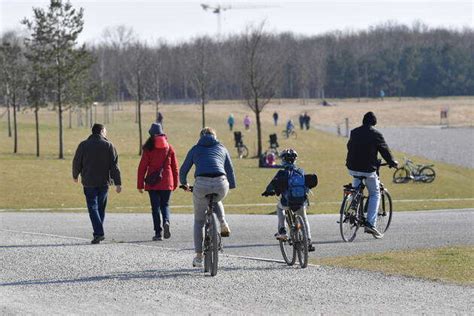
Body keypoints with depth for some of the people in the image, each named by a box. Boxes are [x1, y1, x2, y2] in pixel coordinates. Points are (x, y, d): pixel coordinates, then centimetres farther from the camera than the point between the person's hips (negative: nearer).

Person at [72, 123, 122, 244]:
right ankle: (99, 233, 20)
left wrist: (75, 175, 24)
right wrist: (118, 183, -3)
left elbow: (76, 162, 5)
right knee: (101, 208, 15)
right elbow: (114, 165, -3)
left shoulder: (83, 145, 0)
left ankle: (99, 233, -18)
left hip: (89, 183, -1)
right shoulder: (108, 146, 0)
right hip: (104, 182, 1)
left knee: (93, 207, -3)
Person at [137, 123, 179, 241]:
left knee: (155, 206, 5)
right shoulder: (169, 148, 4)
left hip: (152, 183, -2)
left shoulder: (148, 149, -4)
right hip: (166, 183, 2)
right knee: (165, 205, 14)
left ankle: (158, 232, 1)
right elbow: (175, 167, 7)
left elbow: (142, 167, -5)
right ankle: (166, 221, -15)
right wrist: (175, 183, 15)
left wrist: (140, 185, 0)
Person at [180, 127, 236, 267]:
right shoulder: (222, 149, 25)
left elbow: (183, 170, 24)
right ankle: (223, 224, 14)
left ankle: (198, 256, 16)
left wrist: (184, 183, 45)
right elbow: (230, 171, 30)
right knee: (216, 201, 39)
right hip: (221, 184, 2)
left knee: (199, 221, 16)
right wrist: (232, 186, 49)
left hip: (201, 184, -1)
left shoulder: (195, 149, 22)